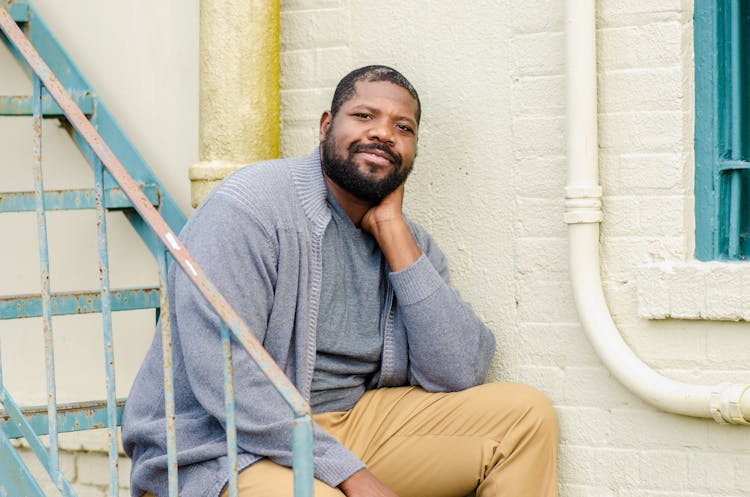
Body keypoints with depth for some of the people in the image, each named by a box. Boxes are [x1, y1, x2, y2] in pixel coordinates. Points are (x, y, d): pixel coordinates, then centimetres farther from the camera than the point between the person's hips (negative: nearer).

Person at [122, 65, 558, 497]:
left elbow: (459, 374, -7)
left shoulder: (407, 241, 8)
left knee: (525, 414, -3)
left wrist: (392, 231, -9)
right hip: (216, 449, -7)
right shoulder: (248, 206, -14)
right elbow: (223, 378, -23)